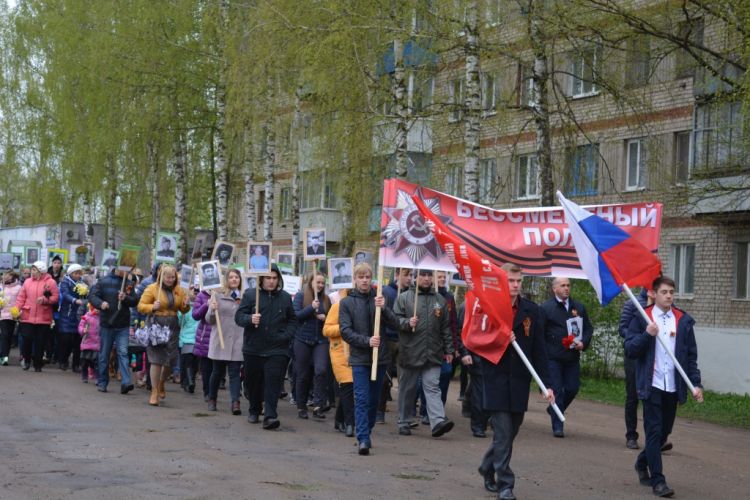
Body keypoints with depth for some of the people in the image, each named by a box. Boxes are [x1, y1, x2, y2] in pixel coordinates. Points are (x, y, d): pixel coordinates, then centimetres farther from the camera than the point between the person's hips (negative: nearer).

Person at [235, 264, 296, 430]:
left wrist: (286, 335, -3)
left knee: (273, 383, -11)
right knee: (253, 382, 12)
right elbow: (238, 316, -2)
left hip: (277, 349, -1)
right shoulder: (250, 295, 1)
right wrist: (250, 319, -23)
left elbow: (293, 320, 14)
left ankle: (270, 416, -15)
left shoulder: (285, 297, 6)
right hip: (253, 348, 1)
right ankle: (254, 410, 32)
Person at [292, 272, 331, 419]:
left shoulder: (326, 299, 10)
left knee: (321, 370, -16)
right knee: (302, 375, 5)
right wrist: (311, 308, -18)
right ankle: (301, 407, 17)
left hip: (321, 341, 2)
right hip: (303, 340, -2)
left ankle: (318, 405, -10)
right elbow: (295, 315, -8)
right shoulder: (300, 296, 1)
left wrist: (325, 318, -4)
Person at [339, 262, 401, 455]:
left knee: (374, 399, 11)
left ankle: (366, 434, 26)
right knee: (362, 399, -9)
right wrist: (367, 341, -19)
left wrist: (383, 308, -18)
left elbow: (396, 325, -1)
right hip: (359, 358, -3)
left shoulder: (379, 299, 5)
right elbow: (345, 331, -6)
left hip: (380, 357, 3)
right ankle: (363, 439, -11)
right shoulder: (347, 303, 1)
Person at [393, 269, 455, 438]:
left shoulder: (440, 300, 13)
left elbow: (446, 328, 16)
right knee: (407, 389, 8)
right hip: (409, 353, -1)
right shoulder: (404, 298, 3)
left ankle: (438, 421, -18)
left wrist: (449, 350, 13)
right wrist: (407, 323, -21)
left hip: (433, 355, 2)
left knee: (433, 388, -8)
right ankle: (404, 423, 18)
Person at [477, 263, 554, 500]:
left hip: (519, 382, 4)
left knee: (510, 432, 13)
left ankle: (488, 467, 35)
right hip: (496, 380, -3)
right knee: (503, 433, -5)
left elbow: (539, 349, 2)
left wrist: (546, 383, -4)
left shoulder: (531, 310, 4)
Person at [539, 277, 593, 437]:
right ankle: (557, 426, 4)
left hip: (572, 357, 4)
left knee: (572, 388, 6)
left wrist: (583, 343, -5)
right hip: (553, 358, -4)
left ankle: (555, 411, 33)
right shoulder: (545, 308, -2)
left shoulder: (578, 307, 11)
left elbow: (588, 328, 14)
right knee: (556, 390, -3)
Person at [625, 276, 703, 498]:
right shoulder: (642, 318, -1)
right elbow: (629, 350, -5)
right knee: (654, 432, -5)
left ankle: (643, 462, 37)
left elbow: (691, 355, 8)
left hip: (673, 387, 4)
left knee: (664, 432, 14)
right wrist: (647, 334, -19)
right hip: (652, 386, -4)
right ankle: (658, 480, -2)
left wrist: (696, 383, 1)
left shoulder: (683, 320, 7)